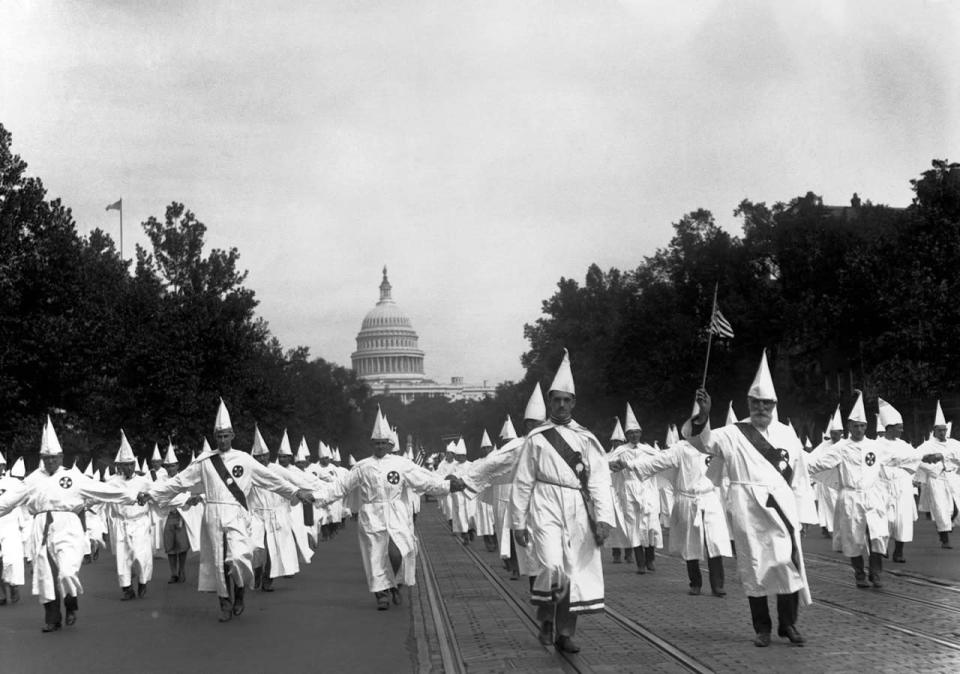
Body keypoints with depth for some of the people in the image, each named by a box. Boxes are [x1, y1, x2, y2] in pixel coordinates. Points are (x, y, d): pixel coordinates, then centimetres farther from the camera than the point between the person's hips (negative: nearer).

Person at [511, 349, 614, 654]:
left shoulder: (586, 439, 10)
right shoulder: (536, 438, 5)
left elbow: (599, 480, 3)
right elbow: (522, 483, 7)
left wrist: (603, 519, -7)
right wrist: (518, 522, 4)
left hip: (578, 511, 3)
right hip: (546, 507, -3)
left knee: (575, 571, 3)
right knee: (552, 566, -20)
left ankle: (565, 633, 15)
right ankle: (546, 620, 3)